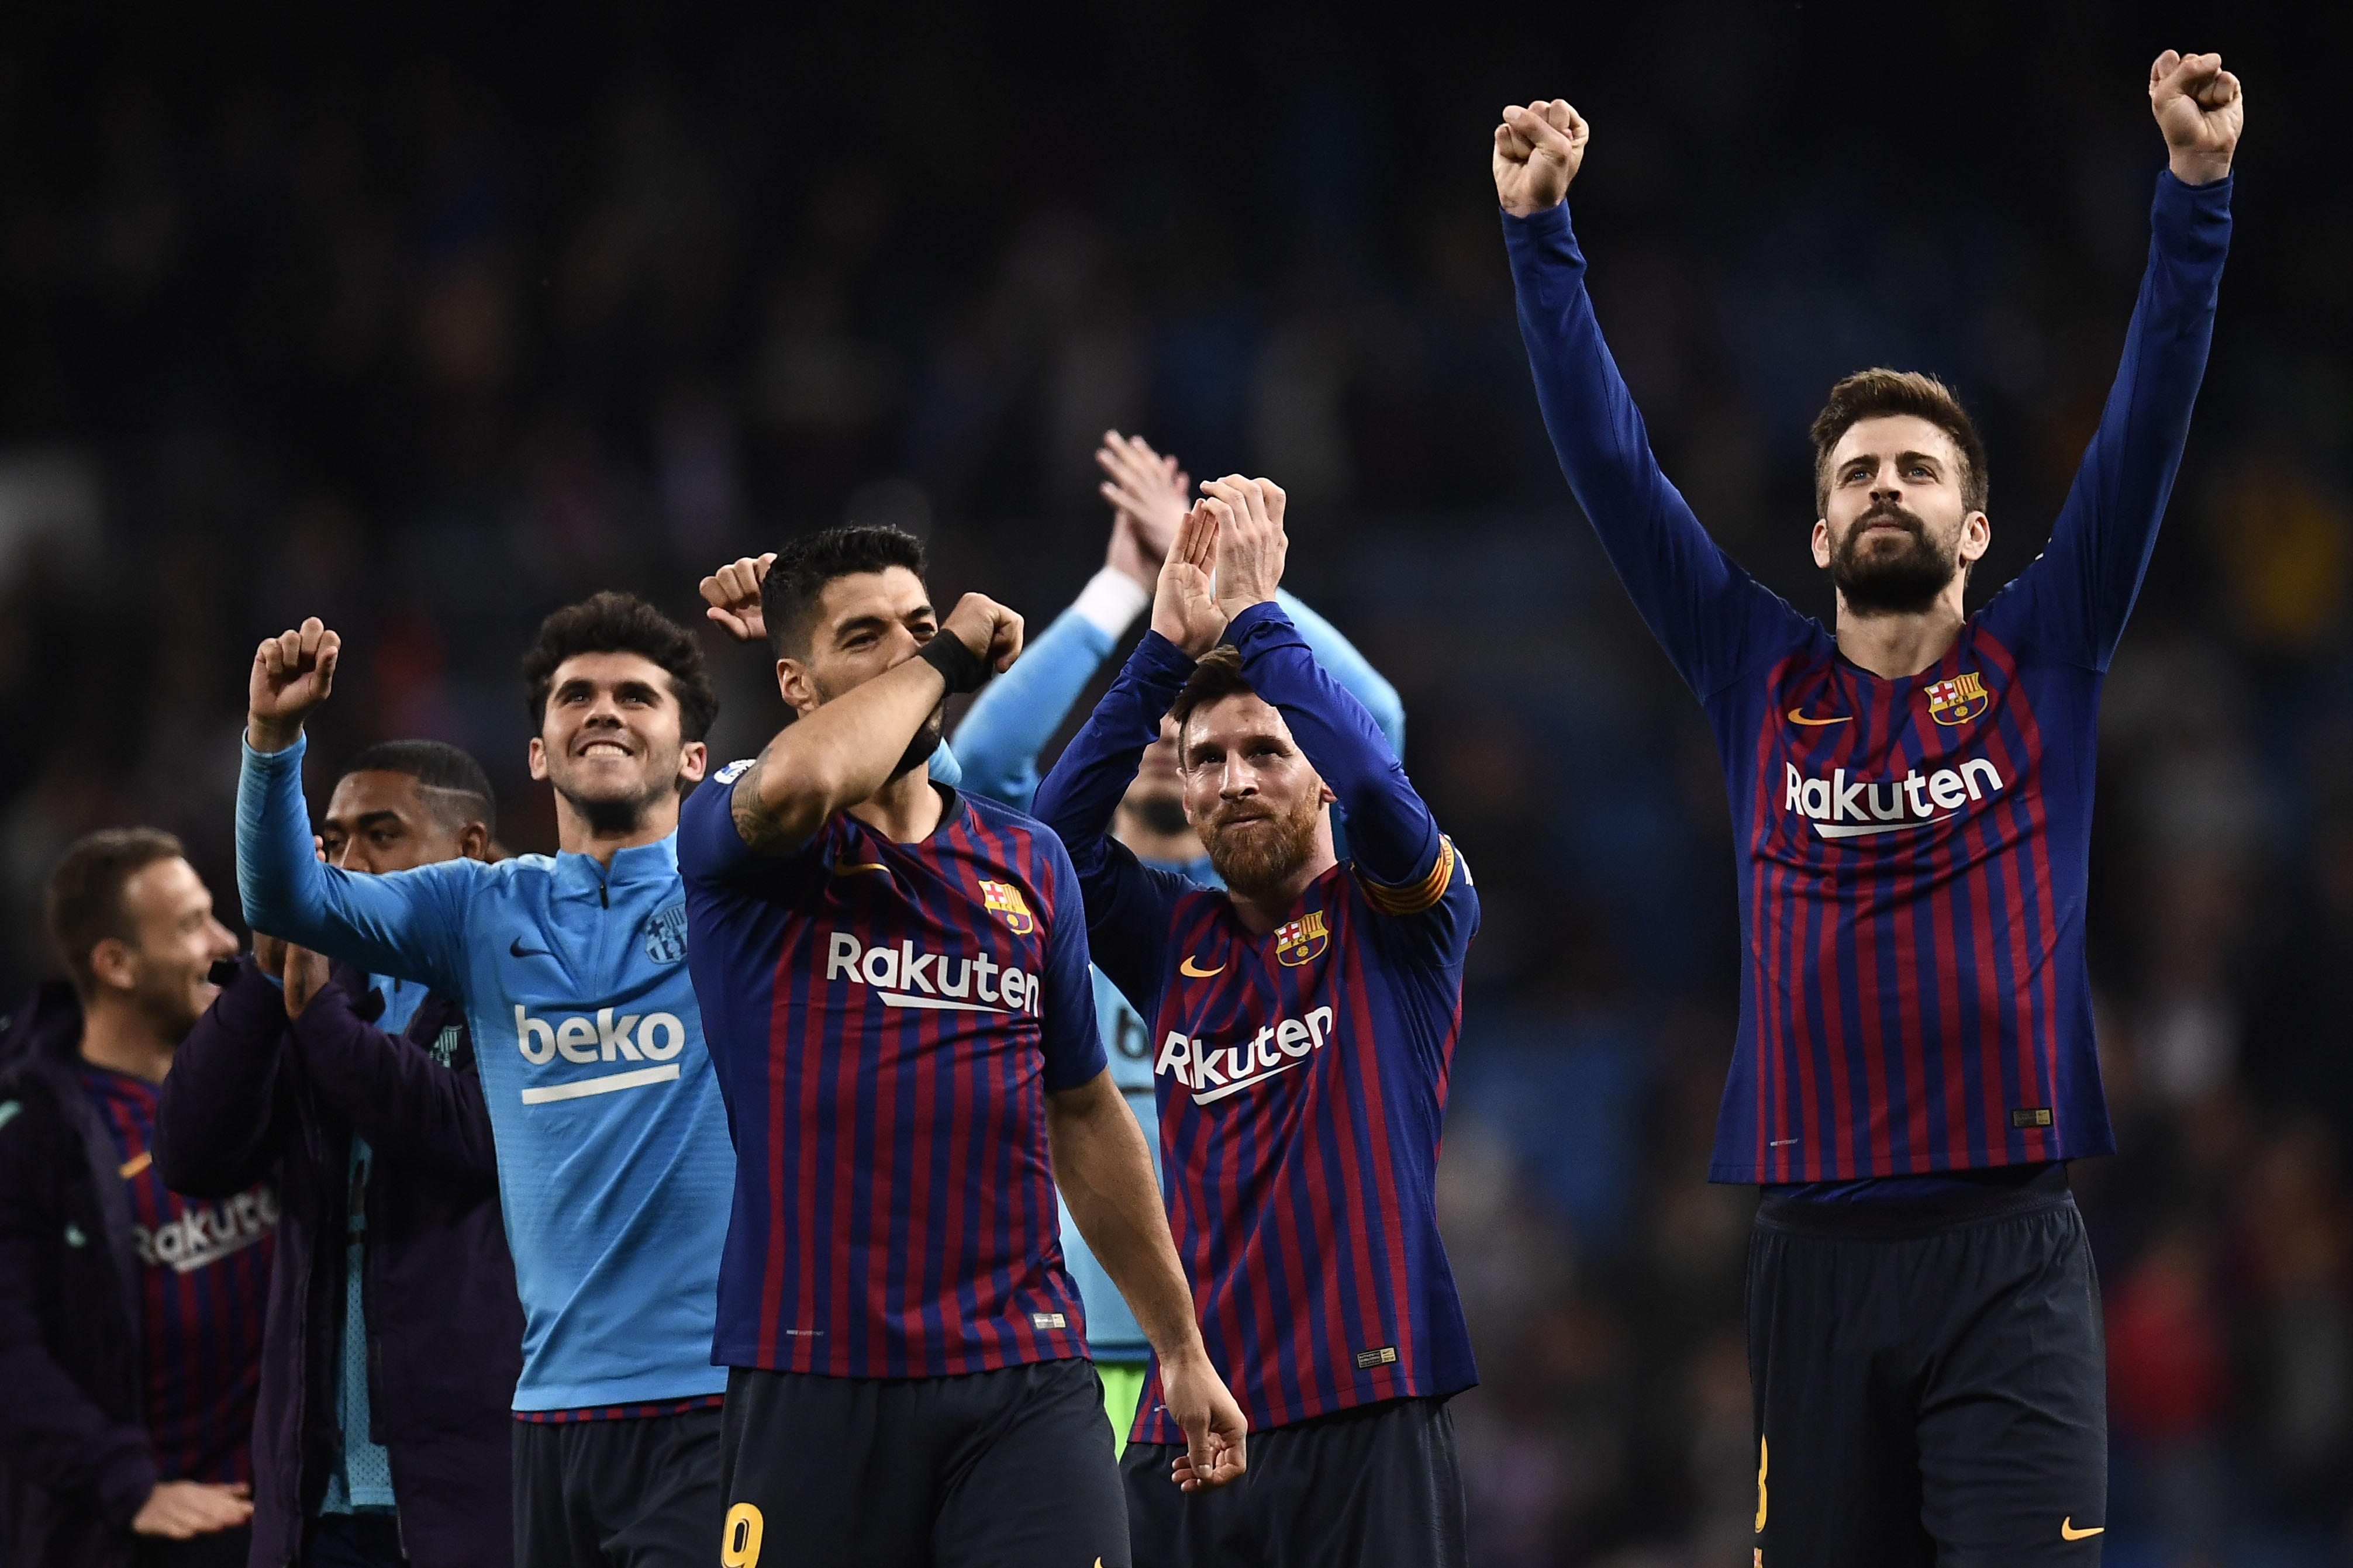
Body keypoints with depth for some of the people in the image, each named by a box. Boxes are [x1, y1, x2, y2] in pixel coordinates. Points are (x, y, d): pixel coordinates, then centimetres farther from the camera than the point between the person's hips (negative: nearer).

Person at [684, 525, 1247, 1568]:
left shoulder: (1030, 863, 16)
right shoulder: (729, 836, 1)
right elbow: (803, 783, -25)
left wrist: (1180, 1344, 25)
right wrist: (949, 657, -8)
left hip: (1026, 1376, 3)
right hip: (816, 1389, -3)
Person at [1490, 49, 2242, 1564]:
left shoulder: (2039, 668, 7)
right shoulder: (1763, 684, 11)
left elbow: (2145, 431, 1)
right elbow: (1613, 463, 9)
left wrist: (2198, 194, -7)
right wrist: (1542, 233, 3)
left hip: (2011, 1250, -2)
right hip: (1817, 1250, 2)